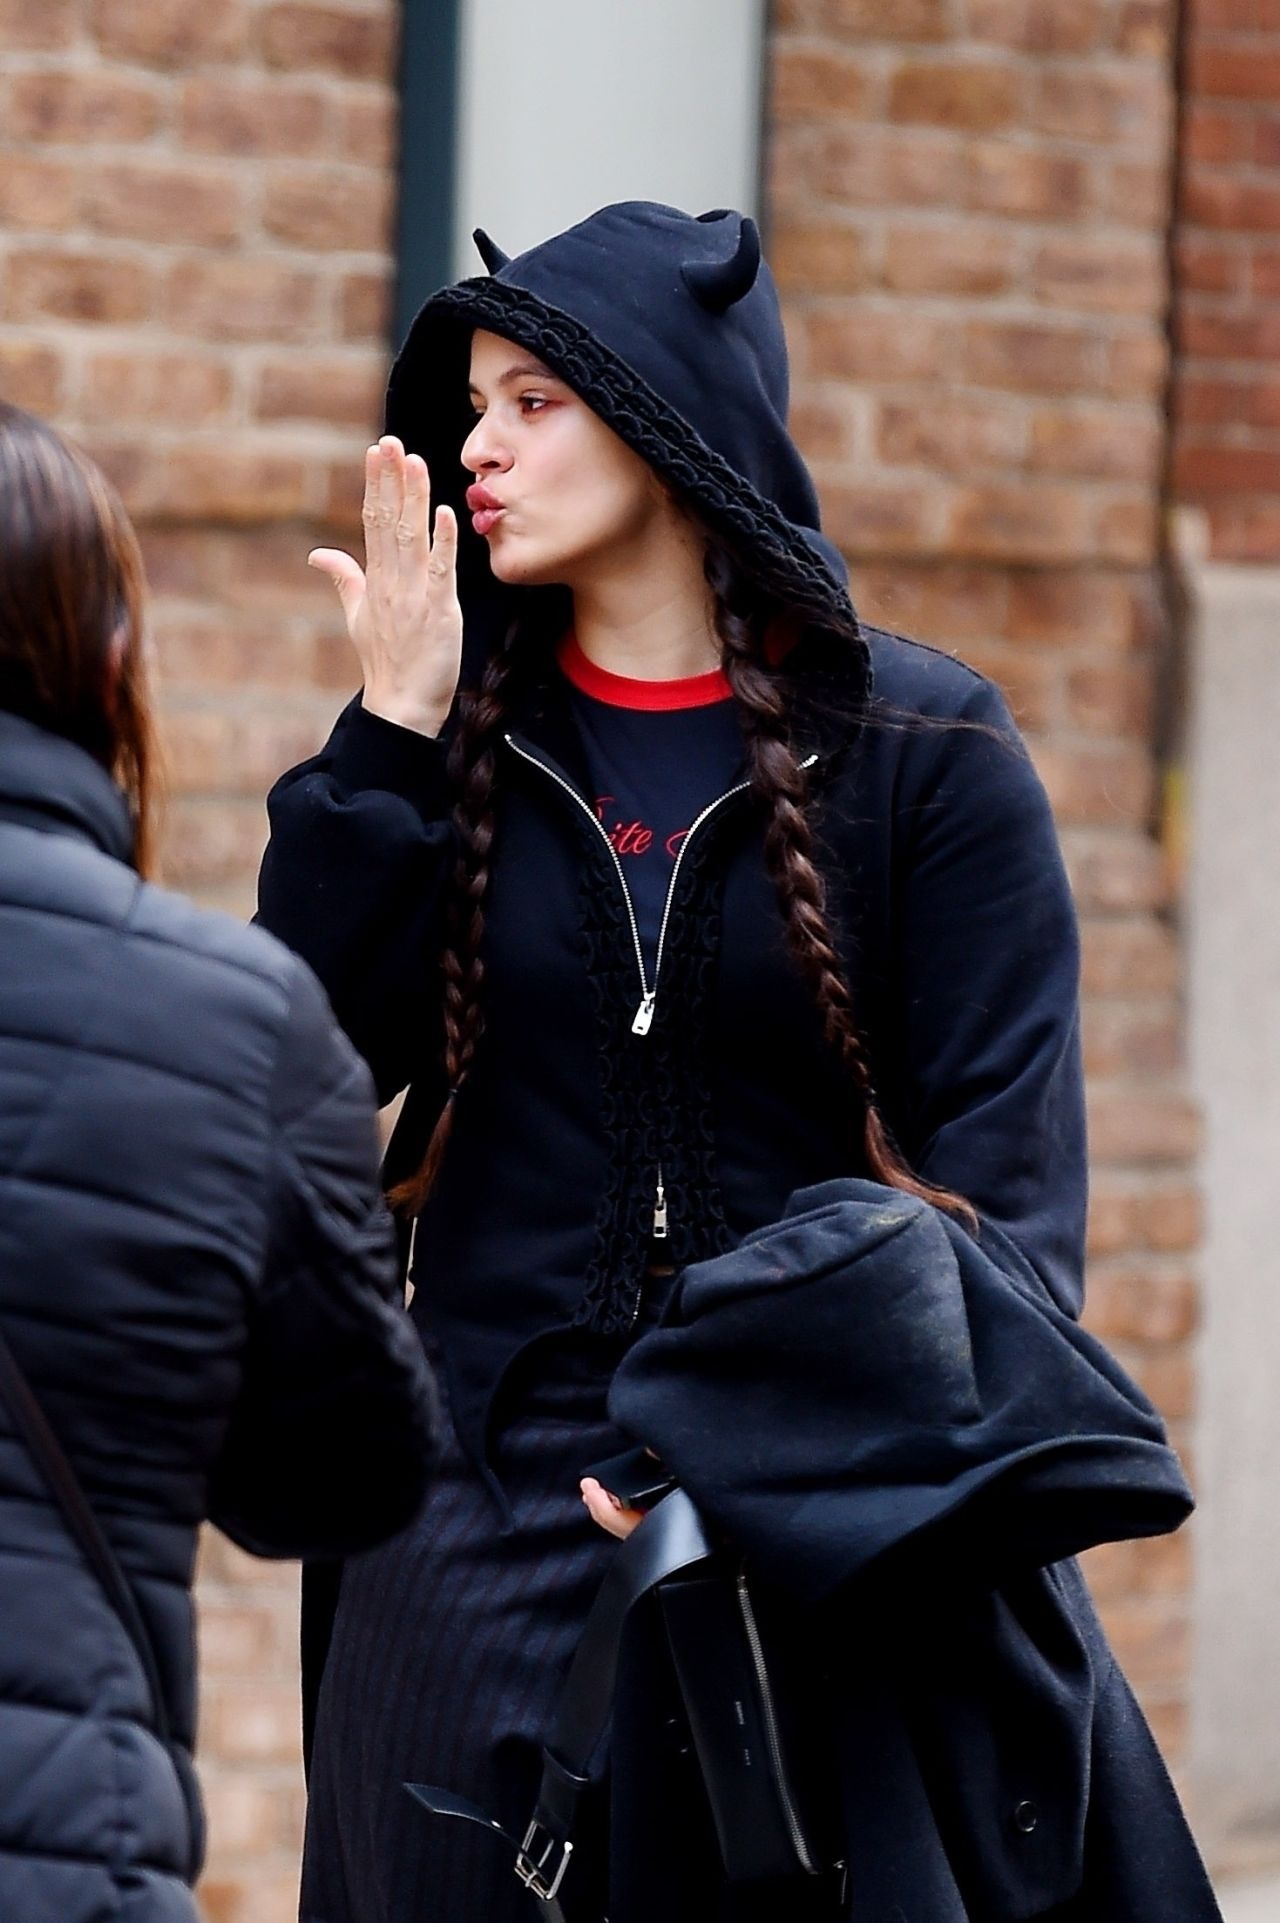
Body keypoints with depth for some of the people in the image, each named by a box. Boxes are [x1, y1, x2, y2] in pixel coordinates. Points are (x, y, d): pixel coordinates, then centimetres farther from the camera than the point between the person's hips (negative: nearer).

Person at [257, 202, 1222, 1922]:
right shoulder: (464, 740, 7)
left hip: (828, 1524, -2)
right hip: (488, 1529, 3)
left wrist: (781, 1455, -16)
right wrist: (389, 738, -7)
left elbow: (1006, 1185, -5)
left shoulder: (924, 749, -2)